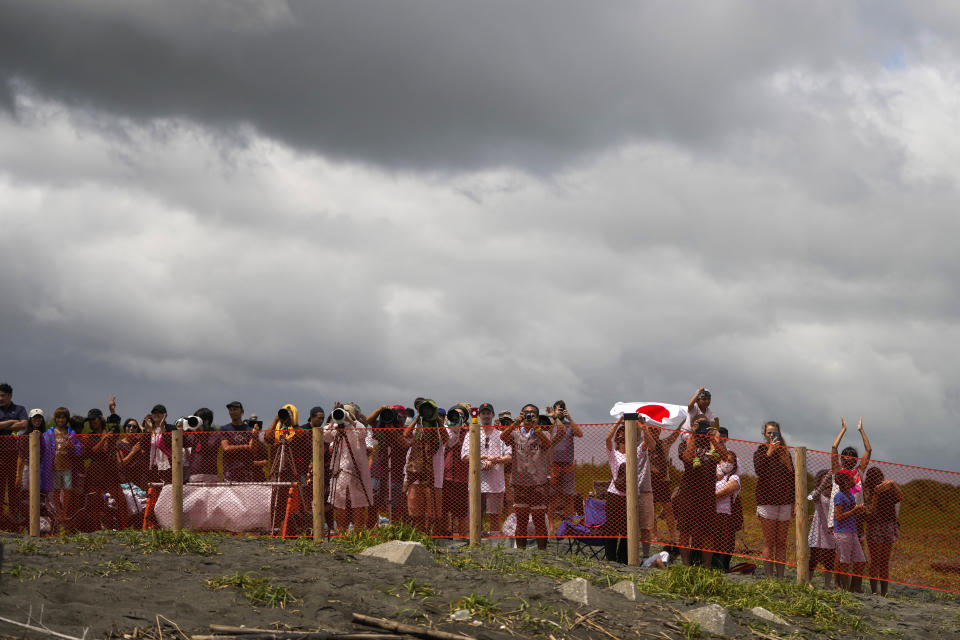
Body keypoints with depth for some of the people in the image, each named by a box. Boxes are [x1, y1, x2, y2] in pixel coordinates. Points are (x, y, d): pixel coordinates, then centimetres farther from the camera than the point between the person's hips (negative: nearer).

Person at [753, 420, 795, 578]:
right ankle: (770, 578, -3)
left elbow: (792, 477, 15)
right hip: (767, 501, -3)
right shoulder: (760, 451, 3)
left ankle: (780, 577, 5)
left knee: (781, 543, 4)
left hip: (785, 502, 4)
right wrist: (769, 453, -23)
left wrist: (794, 503, 11)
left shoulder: (785, 452, 13)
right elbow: (758, 470, -16)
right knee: (769, 542, -4)